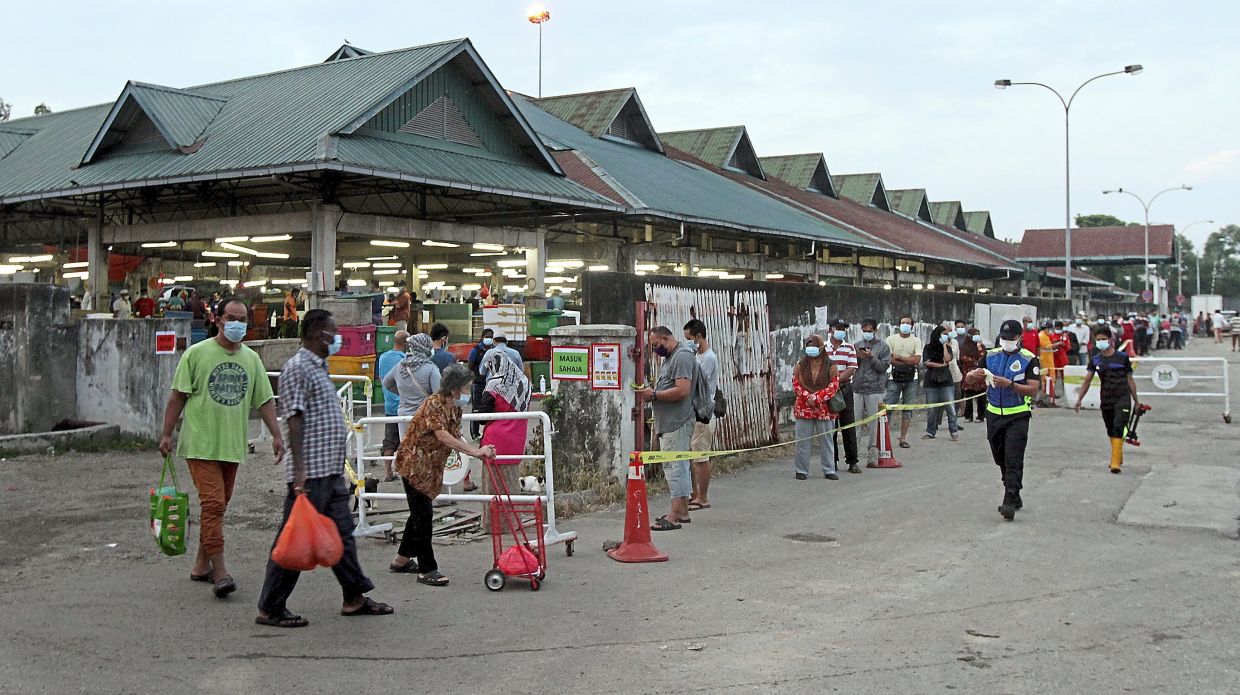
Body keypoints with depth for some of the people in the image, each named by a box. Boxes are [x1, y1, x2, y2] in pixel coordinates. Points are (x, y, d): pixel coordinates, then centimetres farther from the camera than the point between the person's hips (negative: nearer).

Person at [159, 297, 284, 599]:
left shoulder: (252, 359, 10)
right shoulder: (197, 353, -3)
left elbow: (265, 400, 11)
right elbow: (178, 396, -1)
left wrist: (277, 435, 1)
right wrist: (166, 434, -4)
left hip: (233, 446, 5)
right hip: (201, 444, -5)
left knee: (218, 506, 12)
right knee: (213, 504, -13)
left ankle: (201, 565, 25)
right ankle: (219, 571, -11)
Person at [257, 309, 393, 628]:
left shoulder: (320, 368, 19)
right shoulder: (297, 367, -12)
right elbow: (294, 419, -18)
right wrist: (299, 469, -24)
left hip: (332, 470, 10)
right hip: (310, 472, -10)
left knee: (342, 534, 14)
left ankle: (355, 597, 24)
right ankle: (270, 609, 6)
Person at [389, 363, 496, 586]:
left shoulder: (455, 409, 7)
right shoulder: (434, 404, -22)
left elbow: (456, 438, 1)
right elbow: (443, 436, -32)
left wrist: (479, 451, -15)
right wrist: (475, 451, -35)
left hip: (430, 467, 10)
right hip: (414, 463, -9)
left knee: (421, 513, 17)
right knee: (422, 514, -7)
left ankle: (401, 560, 31)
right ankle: (427, 570, -3)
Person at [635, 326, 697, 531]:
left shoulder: (682, 357, -14)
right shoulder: (671, 357, 19)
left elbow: (682, 391, -23)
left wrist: (654, 394, -16)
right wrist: (652, 392, 7)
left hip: (677, 423, -11)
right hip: (669, 422, 11)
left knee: (674, 466, -10)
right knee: (678, 466, 13)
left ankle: (674, 516, -10)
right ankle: (682, 511, 19)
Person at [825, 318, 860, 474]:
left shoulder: (850, 348, 6)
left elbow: (852, 369, -4)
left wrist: (837, 379, -15)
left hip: (844, 389, 1)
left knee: (849, 425, 1)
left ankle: (852, 462, 6)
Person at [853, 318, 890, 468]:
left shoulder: (883, 347, 5)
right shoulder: (856, 345, 13)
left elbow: (884, 366, -3)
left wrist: (871, 357, -13)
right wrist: (857, 357, -7)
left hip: (875, 390, -3)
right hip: (857, 389, 3)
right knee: (856, 422, 3)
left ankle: (872, 456, 2)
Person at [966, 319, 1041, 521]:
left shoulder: (1029, 359, -6)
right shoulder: (991, 355, 8)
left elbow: (1033, 389, -14)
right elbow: (971, 377, 9)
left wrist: (1010, 384, -26)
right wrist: (974, 374, -15)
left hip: (1017, 416, -6)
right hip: (994, 415, 6)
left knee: (1013, 461, -11)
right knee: (1001, 460, 13)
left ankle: (1009, 502, -14)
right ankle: (1015, 498, 27)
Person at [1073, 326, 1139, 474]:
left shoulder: (1122, 357, 2)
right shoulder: (1095, 360, 7)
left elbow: (1130, 380, 8)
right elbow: (1087, 380, 2)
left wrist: (1136, 401, 11)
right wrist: (1079, 399, -9)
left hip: (1123, 399, -4)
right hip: (1106, 400, 4)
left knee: (1118, 429, -17)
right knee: (1111, 432, 13)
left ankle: (1115, 463, -20)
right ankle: (1119, 458, 33)